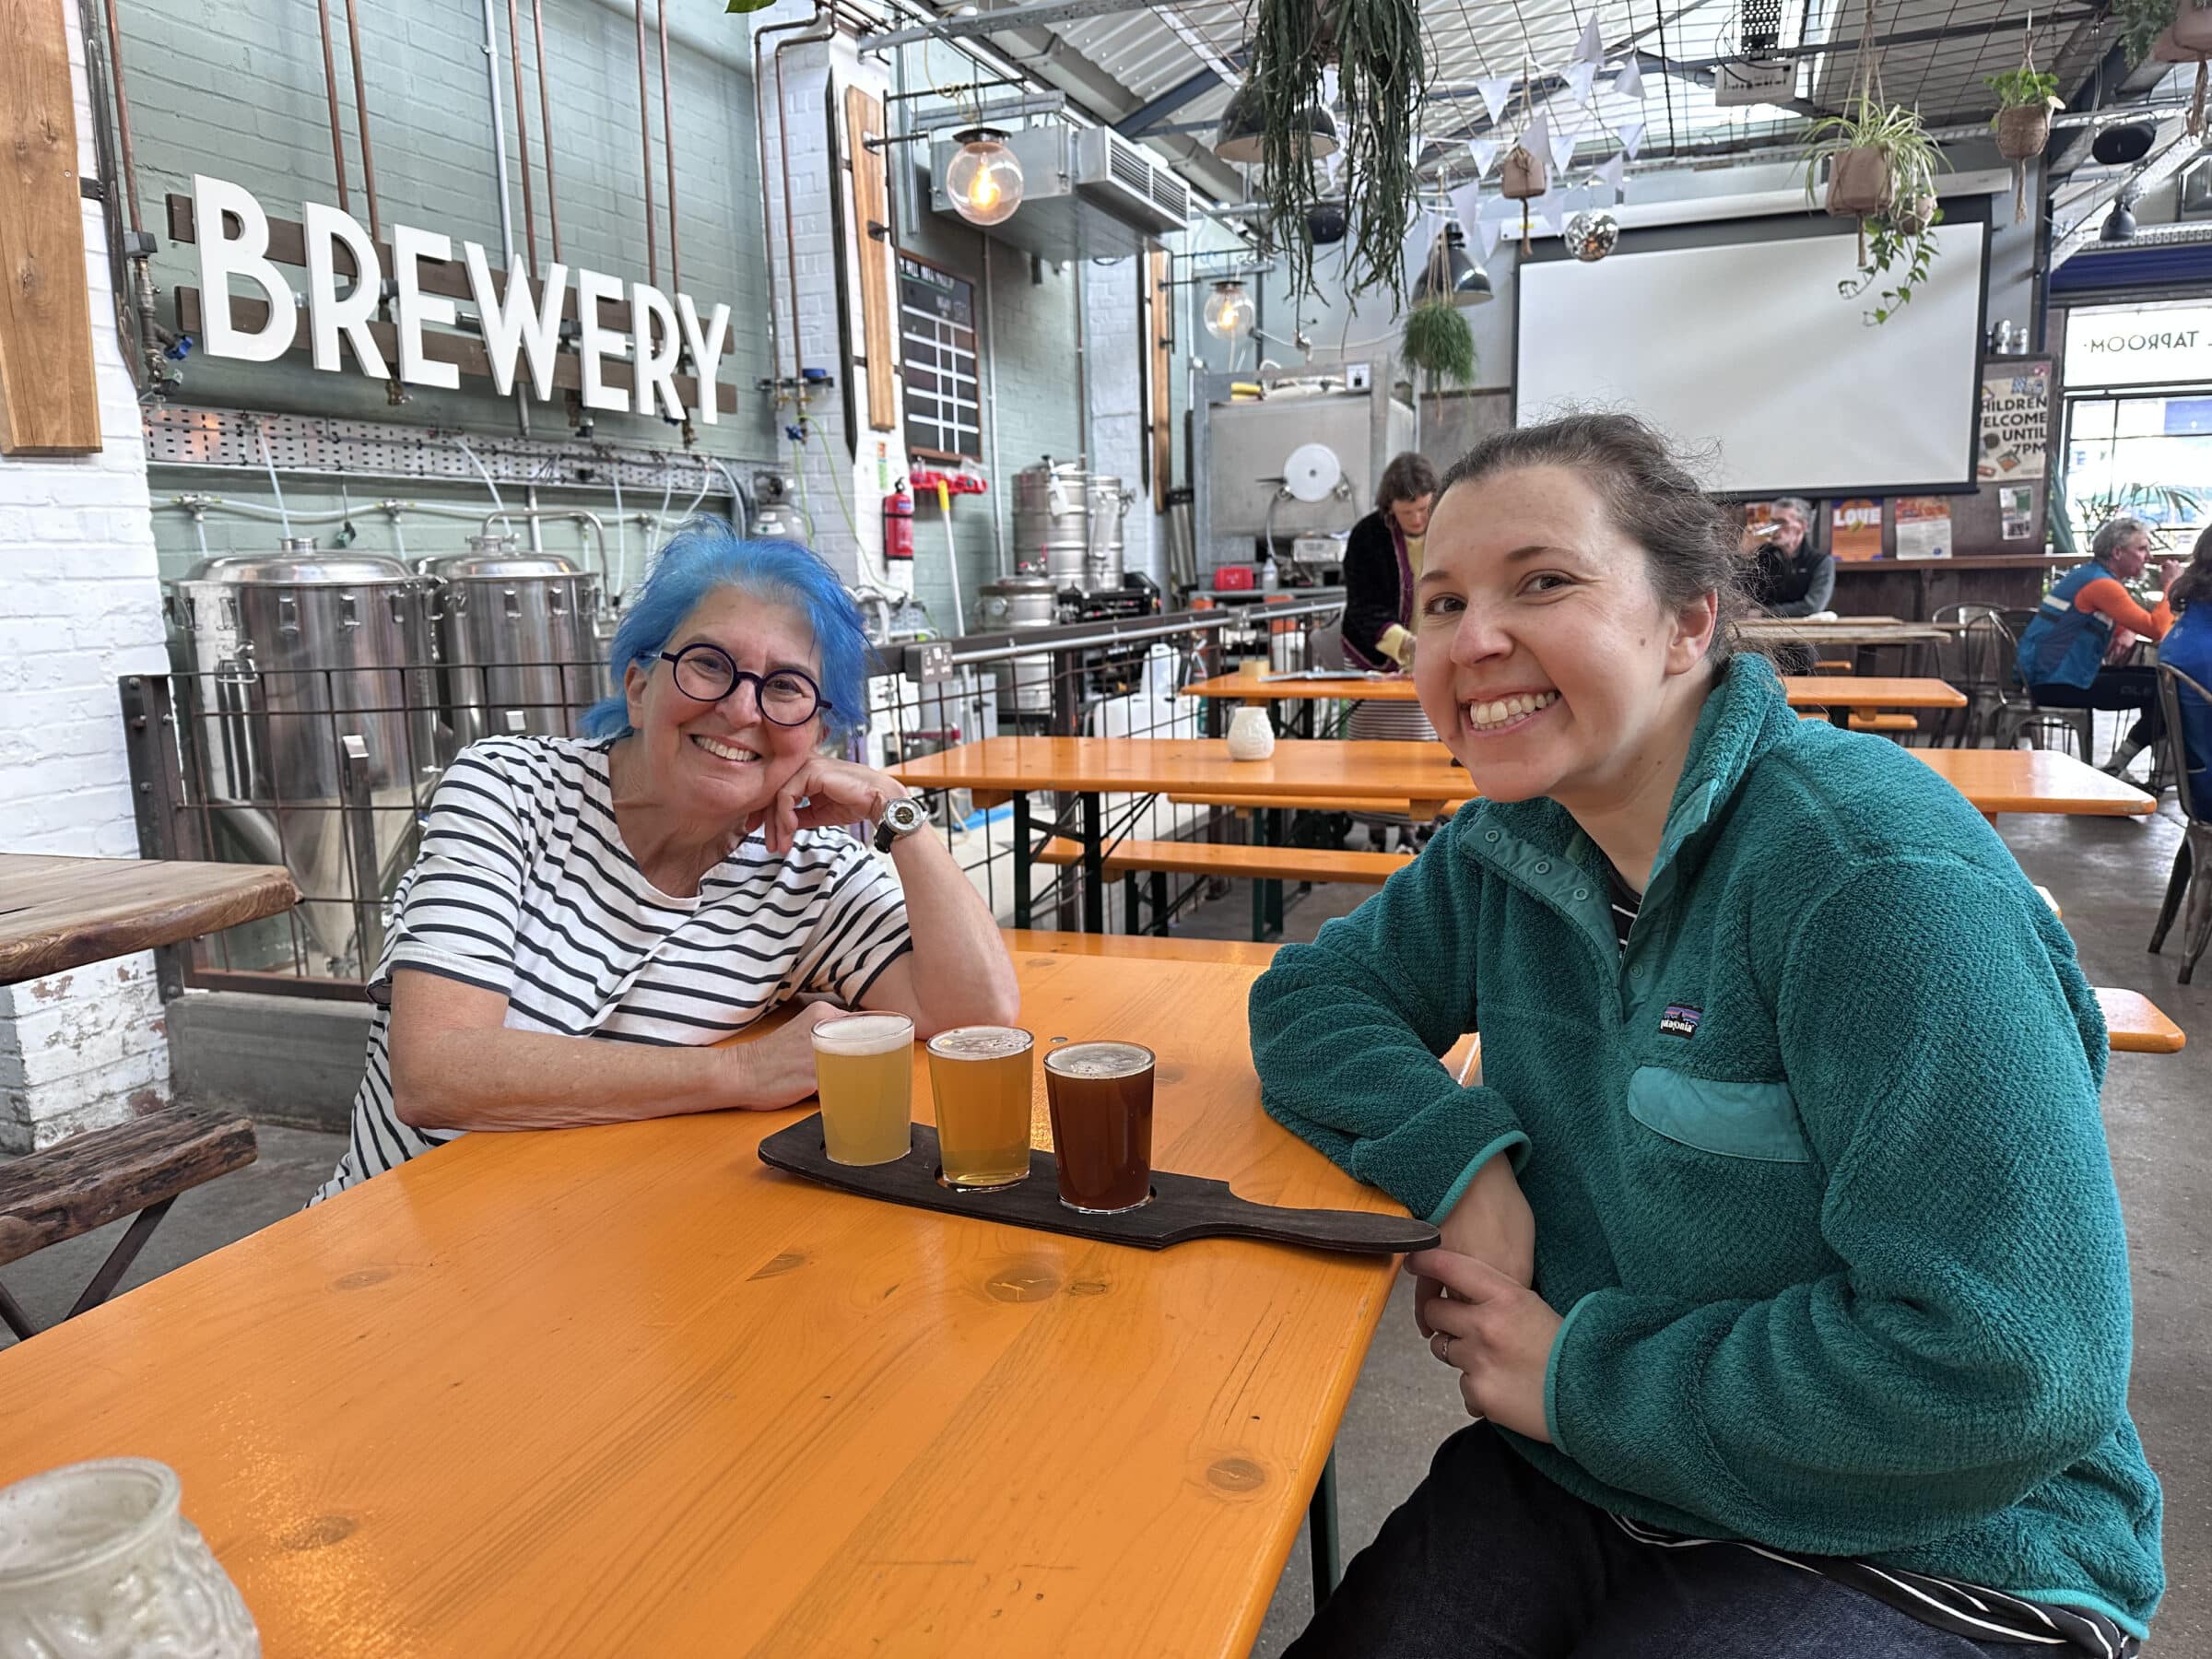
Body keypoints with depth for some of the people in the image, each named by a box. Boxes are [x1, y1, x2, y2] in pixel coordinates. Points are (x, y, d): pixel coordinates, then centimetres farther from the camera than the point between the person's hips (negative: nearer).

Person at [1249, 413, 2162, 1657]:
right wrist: (1461, 1160, -16)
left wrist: (1584, 1374, -18)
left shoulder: (1876, 877, -23)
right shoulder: (1515, 849, -2)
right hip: (1579, 1480, 5)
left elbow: (2008, 1366, -27)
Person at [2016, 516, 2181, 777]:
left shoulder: (2088, 575, 16)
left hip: (2047, 675, 11)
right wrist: (2171, 584, -8)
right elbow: (2156, 628, -20)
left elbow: (2137, 622, 25)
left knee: (2158, 678, 13)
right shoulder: (2100, 584, -16)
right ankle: (2115, 768, -2)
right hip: (2056, 685, -11)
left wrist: (2128, 633, 1)